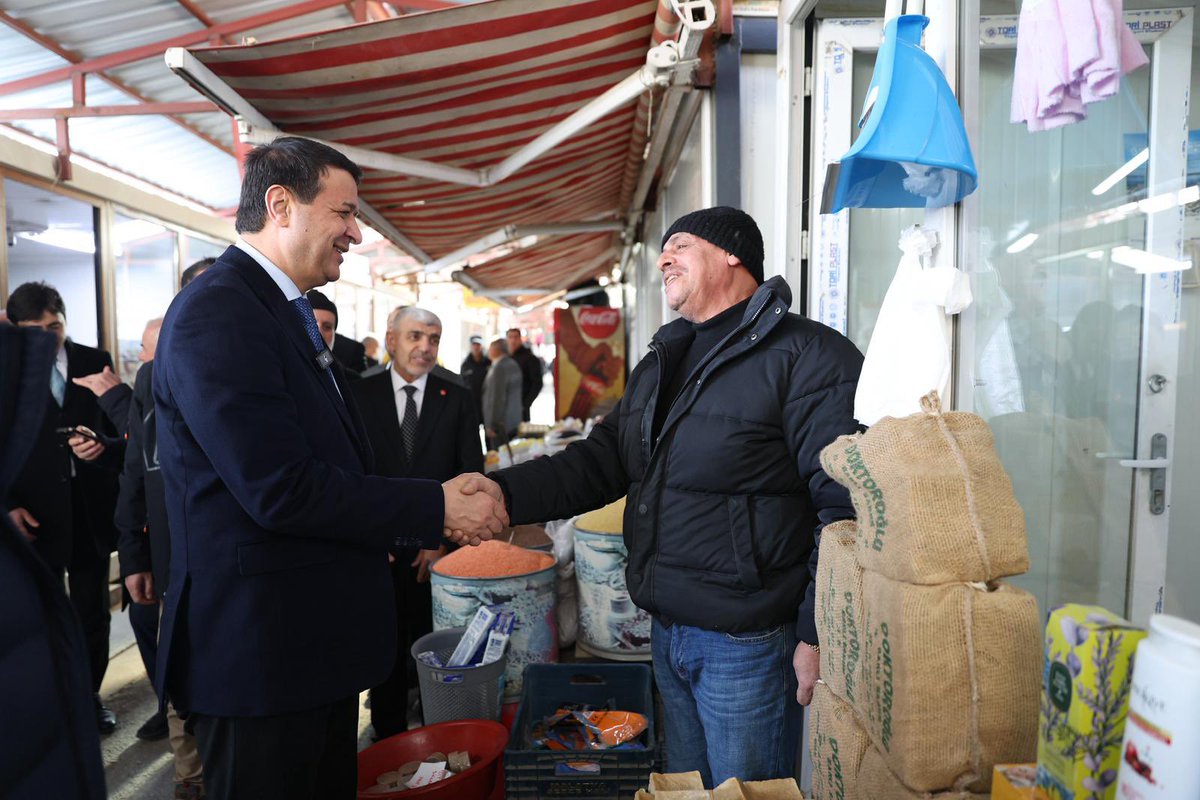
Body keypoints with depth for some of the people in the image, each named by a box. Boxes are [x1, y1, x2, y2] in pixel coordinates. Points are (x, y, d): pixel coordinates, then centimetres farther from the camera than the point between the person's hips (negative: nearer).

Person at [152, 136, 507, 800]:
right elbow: (280, 490, -25)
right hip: (261, 652, -9)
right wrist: (434, 510, -17)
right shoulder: (216, 313, -18)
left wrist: (426, 520, 5)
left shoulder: (289, 316, 12)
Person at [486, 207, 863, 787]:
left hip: (746, 642, -7)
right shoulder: (660, 363, 12)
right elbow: (601, 461, 8)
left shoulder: (808, 356, -14)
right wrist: (505, 493, -6)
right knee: (683, 780, 24)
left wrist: (819, 636, -17)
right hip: (665, 628, 8)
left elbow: (846, 505, -17)